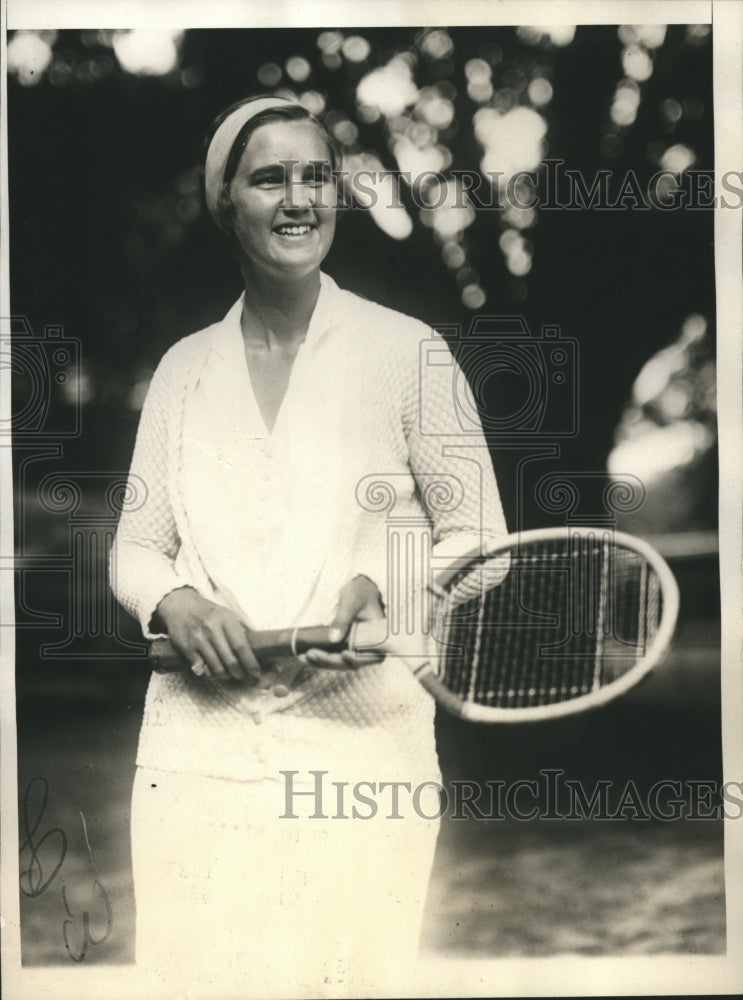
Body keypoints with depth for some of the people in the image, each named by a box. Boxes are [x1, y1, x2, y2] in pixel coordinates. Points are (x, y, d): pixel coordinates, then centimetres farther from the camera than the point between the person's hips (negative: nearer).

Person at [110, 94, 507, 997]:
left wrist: (383, 589, -14)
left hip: (359, 748, -2)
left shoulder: (406, 350, 1)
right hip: (196, 748, 3)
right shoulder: (184, 367, 11)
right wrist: (174, 603, -7)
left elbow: (475, 535, 5)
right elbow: (135, 548, 15)